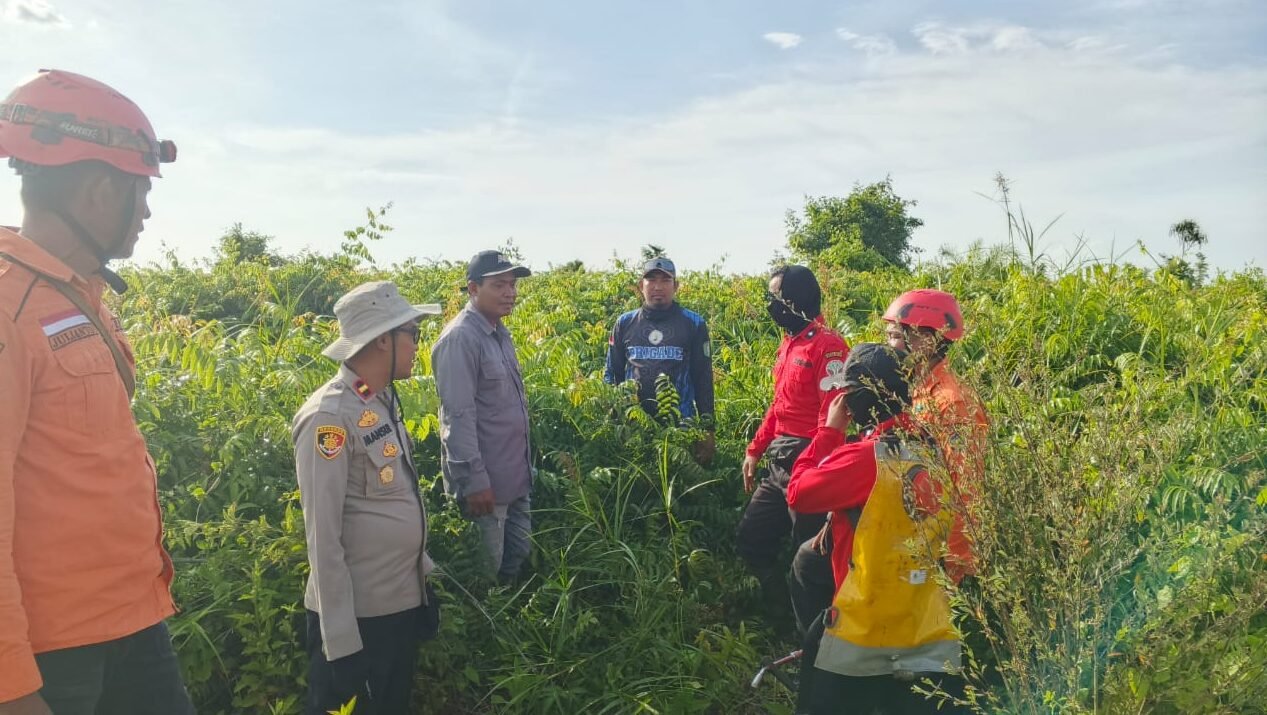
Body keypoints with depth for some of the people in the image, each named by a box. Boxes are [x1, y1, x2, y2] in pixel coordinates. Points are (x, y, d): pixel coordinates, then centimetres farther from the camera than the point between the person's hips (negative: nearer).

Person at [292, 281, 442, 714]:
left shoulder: (383, 401, 4)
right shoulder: (330, 417, -21)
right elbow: (322, 534, -20)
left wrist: (423, 572, 16)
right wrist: (340, 638, -18)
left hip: (405, 601, 8)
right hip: (357, 614, -8)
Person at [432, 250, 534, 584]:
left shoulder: (500, 333, 10)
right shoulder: (460, 338, -18)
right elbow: (459, 416, -22)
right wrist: (474, 480, -23)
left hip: (516, 476, 9)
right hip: (485, 481, -9)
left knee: (520, 558, 19)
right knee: (485, 573, 4)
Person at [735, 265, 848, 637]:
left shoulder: (827, 346, -15)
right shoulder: (789, 343, 13)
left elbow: (834, 416, -21)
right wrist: (755, 449, 16)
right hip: (779, 464, 10)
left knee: (810, 558, 2)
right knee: (751, 539, 15)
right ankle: (784, 623, 31)